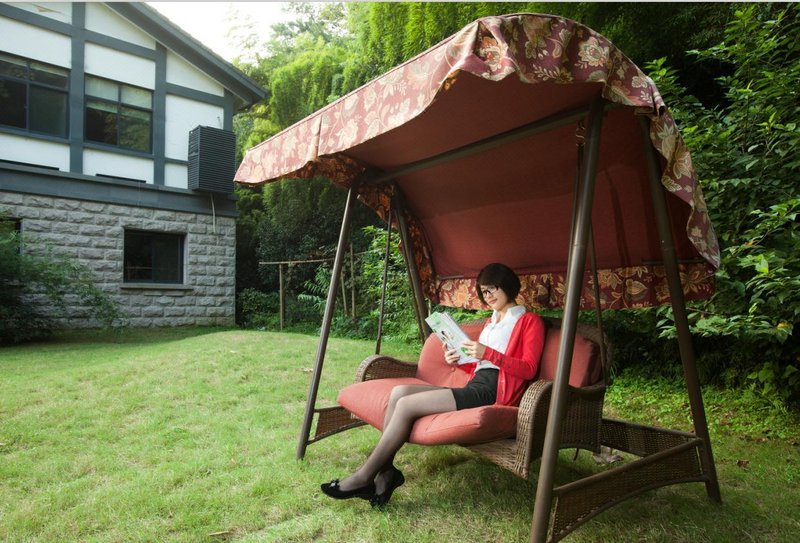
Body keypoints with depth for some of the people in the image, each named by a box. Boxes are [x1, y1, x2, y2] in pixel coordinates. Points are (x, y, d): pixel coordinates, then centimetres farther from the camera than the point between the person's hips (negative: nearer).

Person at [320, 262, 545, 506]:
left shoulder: (529, 321, 5)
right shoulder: (491, 322, 28)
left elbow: (528, 369, -8)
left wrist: (489, 353, -19)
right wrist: (458, 361, 3)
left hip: (491, 392, -8)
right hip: (473, 386, 8)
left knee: (407, 404, -21)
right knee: (399, 391, -16)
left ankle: (364, 477, -11)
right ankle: (385, 470, -16)